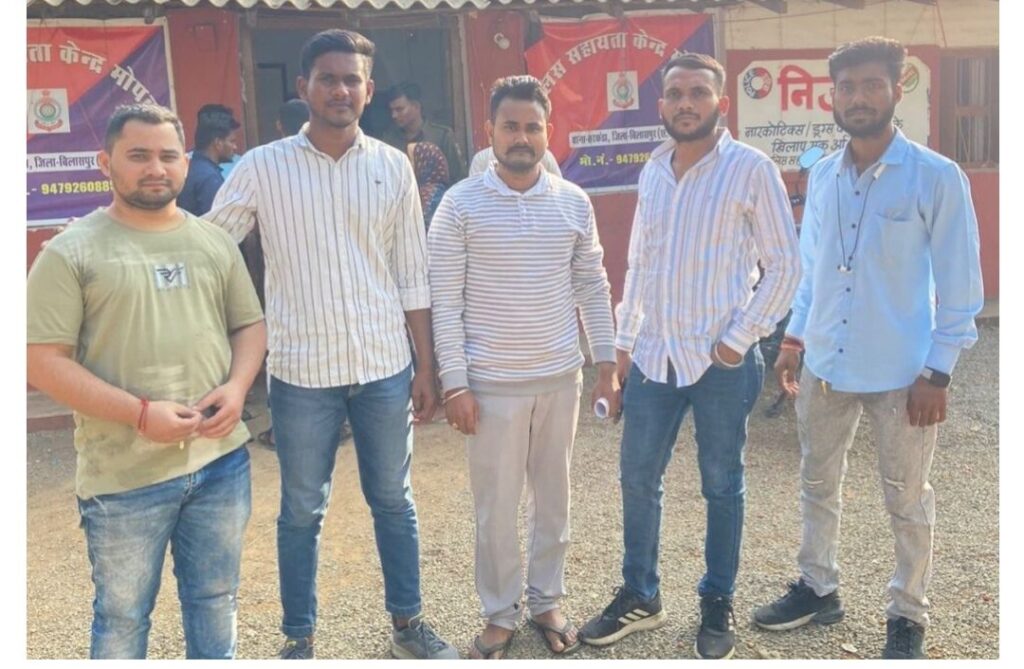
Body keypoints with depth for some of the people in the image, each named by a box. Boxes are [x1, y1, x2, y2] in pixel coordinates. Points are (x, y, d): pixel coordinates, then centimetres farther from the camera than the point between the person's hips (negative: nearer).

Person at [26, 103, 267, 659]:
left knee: (216, 599, 19)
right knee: (123, 614, 13)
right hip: (125, 474, -4)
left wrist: (236, 387, -7)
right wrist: (140, 413, -19)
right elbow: (43, 361, -10)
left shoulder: (214, 242, 8)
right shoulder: (71, 252, -6)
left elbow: (250, 324, 14)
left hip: (222, 458, 4)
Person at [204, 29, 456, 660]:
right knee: (302, 511, 11)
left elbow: (413, 276, 5)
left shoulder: (393, 166, 2)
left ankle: (408, 622, 33)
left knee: (394, 501, 14)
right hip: (302, 372, -1)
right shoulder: (263, 167, -3)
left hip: (384, 368, 2)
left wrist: (426, 367, 4)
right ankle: (299, 637, 30)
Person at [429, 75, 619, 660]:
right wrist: (455, 383, -10)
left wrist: (607, 366, 5)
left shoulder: (574, 202, 2)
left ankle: (547, 600, 34)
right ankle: (500, 614, 27)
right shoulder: (461, 204, -7)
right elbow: (445, 300, -7)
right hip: (493, 382, -3)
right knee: (496, 506, 8)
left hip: (561, 377, 3)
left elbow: (593, 289, 8)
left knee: (554, 496, 15)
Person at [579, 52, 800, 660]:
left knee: (722, 486, 10)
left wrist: (739, 339, -11)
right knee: (638, 479, 11)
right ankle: (640, 596, 29)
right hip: (654, 355, 5)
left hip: (721, 360, -5)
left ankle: (719, 604, 28)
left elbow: (785, 265, -7)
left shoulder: (752, 169, -8)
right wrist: (625, 340, 11)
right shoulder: (652, 173, 9)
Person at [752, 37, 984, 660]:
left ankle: (908, 615, 29)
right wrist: (795, 338, 8)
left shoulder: (937, 177, -11)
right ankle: (819, 588, 37)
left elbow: (961, 286, -9)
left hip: (902, 373, -5)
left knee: (907, 500, 10)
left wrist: (937, 373, -12)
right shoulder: (821, 177, 4)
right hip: (825, 365, 5)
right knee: (818, 484, 18)